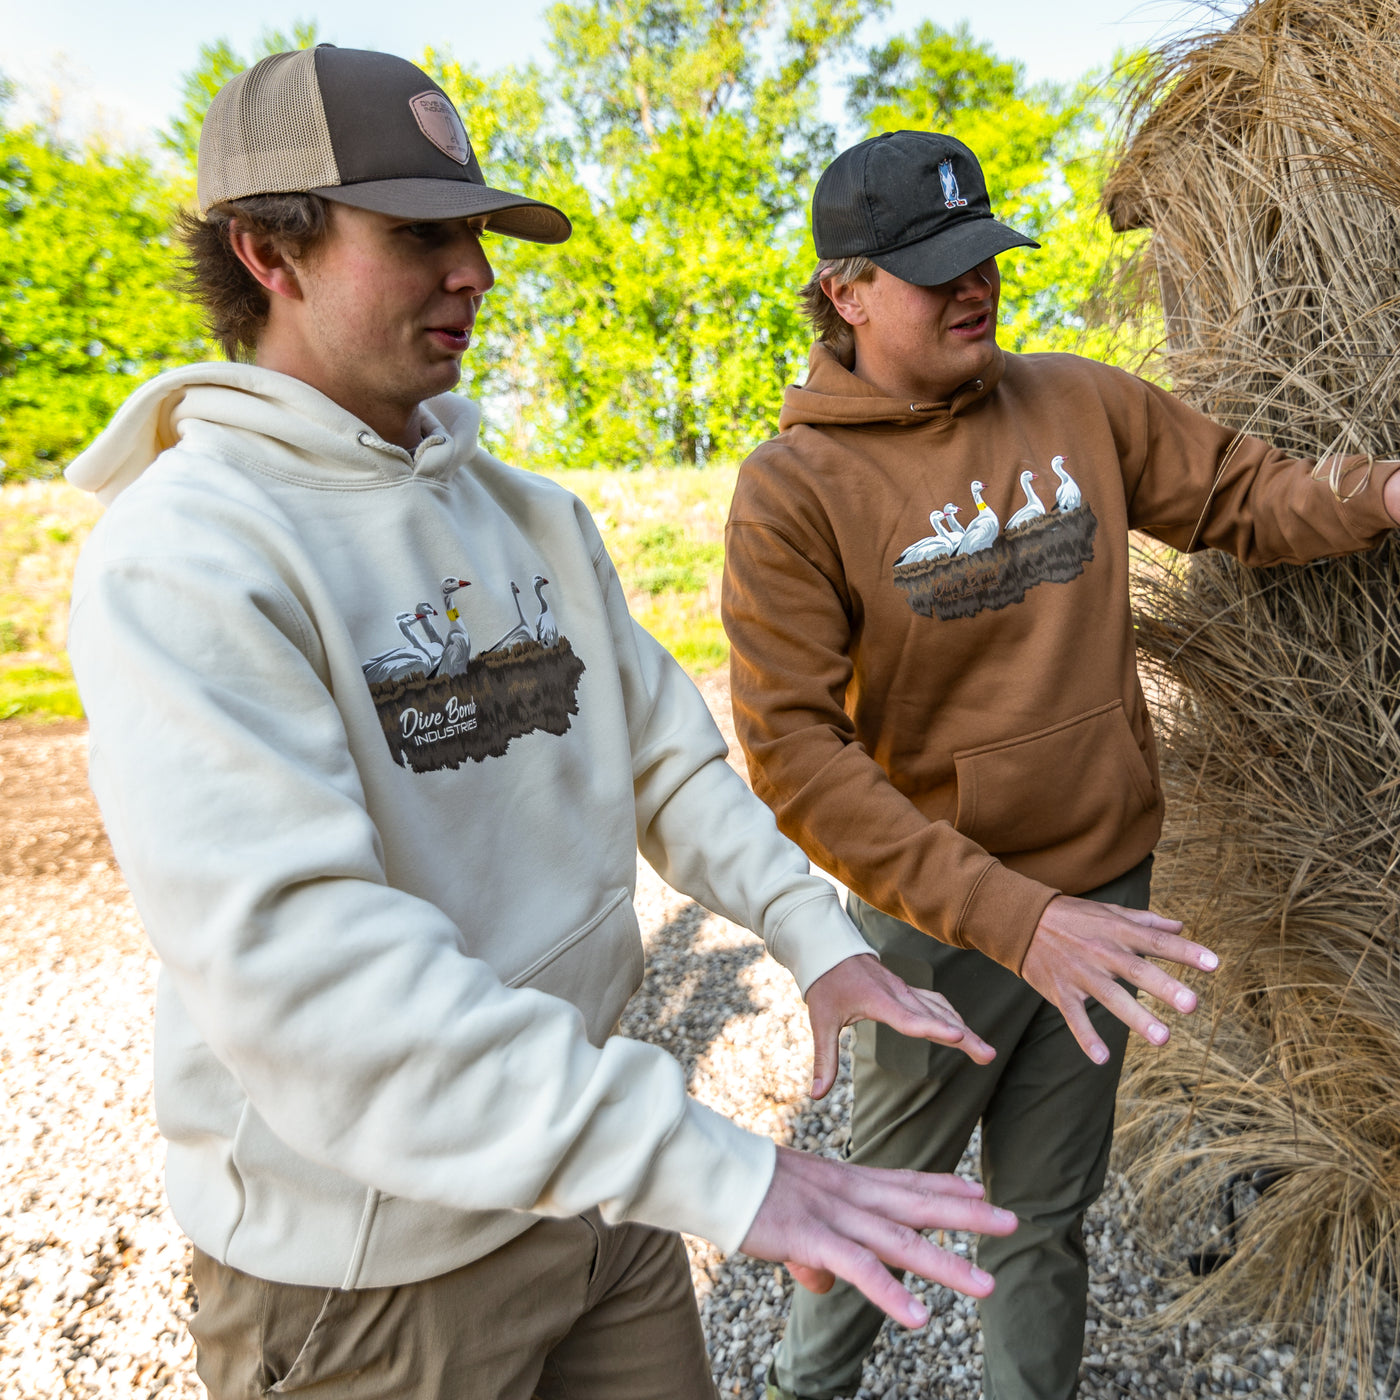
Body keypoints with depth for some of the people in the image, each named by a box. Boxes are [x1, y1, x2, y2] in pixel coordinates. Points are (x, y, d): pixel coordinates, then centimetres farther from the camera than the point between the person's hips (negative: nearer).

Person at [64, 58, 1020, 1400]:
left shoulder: (533, 514, 4)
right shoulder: (182, 555, -19)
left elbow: (665, 756, 5)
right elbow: (296, 959, -30)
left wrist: (813, 933, -9)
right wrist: (719, 1170, -32)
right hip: (367, 1260, -5)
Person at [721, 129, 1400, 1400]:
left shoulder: (1080, 403, 0)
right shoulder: (793, 488, -15)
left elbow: (1241, 495, 13)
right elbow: (794, 752, -22)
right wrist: (1009, 916, -26)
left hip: (1107, 890, 4)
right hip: (940, 921, -3)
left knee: (1047, 1214, 22)